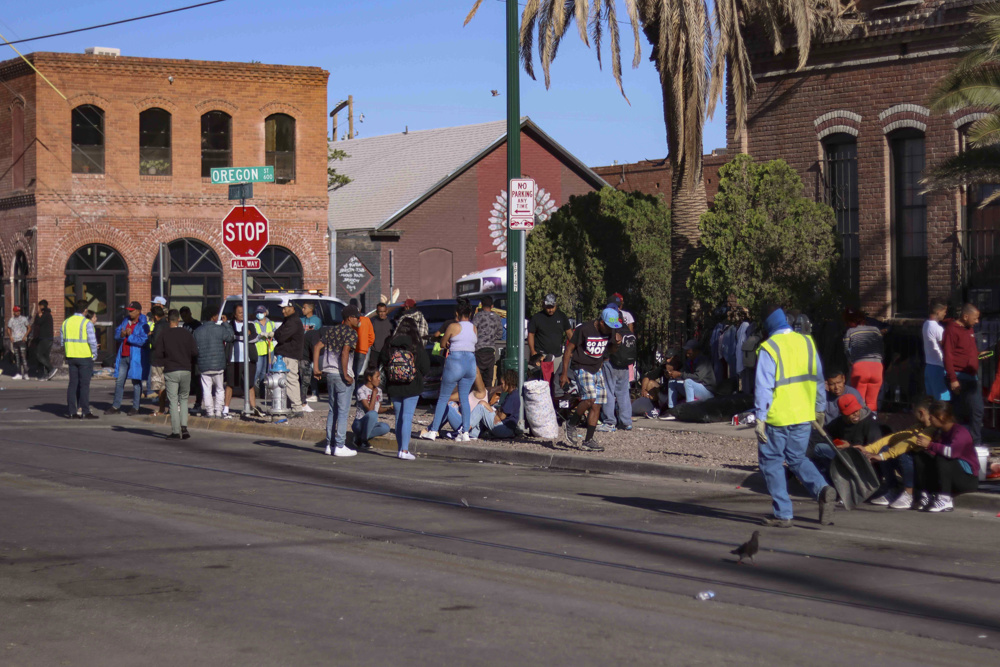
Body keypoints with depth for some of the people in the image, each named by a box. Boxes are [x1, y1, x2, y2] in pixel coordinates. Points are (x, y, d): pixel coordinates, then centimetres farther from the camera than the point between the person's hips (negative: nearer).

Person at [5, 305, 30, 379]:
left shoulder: (23, 319, 1)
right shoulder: (11, 320, 11)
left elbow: (29, 327, 3)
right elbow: (8, 329, 19)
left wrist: (25, 336, -8)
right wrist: (10, 336, 2)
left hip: (22, 340, -4)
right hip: (14, 340, 4)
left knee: (23, 356, -12)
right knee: (17, 357, 6)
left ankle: (25, 374, -12)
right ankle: (19, 374, 12)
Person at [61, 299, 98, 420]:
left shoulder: (66, 322, 7)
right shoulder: (87, 323, -11)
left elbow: (63, 342, 12)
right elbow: (92, 341, -14)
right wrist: (94, 355, -1)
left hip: (71, 357, 5)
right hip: (85, 357, -5)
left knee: (73, 384, 9)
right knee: (84, 384, -2)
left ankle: (71, 411, 8)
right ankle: (84, 411, -3)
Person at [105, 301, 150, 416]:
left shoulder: (143, 325, -10)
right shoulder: (125, 321, 13)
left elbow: (142, 341, -21)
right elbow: (116, 334, 13)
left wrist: (130, 336, -13)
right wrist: (122, 334, -8)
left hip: (136, 357, -7)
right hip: (123, 356, 7)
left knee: (136, 382, 1)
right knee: (119, 381, 9)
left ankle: (135, 407, 8)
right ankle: (116, 406, 16)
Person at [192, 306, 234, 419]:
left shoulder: (197, 331, -1)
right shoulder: (219, 329, -11)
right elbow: (230, 337, 5)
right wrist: (225, 323, 12)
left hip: (203, 366, 2)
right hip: (218, 365, -2)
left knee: (207, 390, 7)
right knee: (219, 389, 11)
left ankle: (210, 412, 6)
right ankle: (218, 411, 9)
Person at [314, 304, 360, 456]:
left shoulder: (330, 330, 14)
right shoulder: (351, 333, -9)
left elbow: (317, 347, 9)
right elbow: (345, 352, -22)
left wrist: (316, 367, 7)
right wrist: (346, 374, -18)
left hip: (329, 373, 7)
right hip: (342, 375, -7)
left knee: (333, 410, 15)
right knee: (343, 411, -3)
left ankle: (330, 444, 15)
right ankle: (340, 446, -4)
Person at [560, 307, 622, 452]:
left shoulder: (611, 332, 2)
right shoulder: (584, 329, -15)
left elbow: (609, 351, 20)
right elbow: (569, 349, -10)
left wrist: (616, 343, -4)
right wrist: (564, 373, -11)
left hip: (597, 370, 6)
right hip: (581, 368, -6)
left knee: (596, 405, 0)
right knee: (590, 398, -24)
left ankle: (588, 440, 6)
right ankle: (572, 423, -1)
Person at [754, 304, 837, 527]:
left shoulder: (768, 348, -13)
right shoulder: (807, 342, 6)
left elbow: (764, 386, -15)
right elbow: (818, 379, 13)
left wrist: (760, 418, -11)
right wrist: (818, 409, 23)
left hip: (777, 417, -6)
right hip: (803, 416, 6)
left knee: (771, 462, 8)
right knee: (797, 459, 20)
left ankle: (783, 515, 6)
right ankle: (822, 490, -5)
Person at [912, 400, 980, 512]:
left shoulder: (960, 432, -20)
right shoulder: (941, 432, 7)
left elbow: (952, 452, -38)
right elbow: (936, 452, 3)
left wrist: (930, 445, -30)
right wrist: (925, 447, -15)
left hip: (969, 479, -8)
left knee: (942, 459, -33)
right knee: (920, 457, -2)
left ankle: (945, 500, -29)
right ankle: (924, 496, -5)